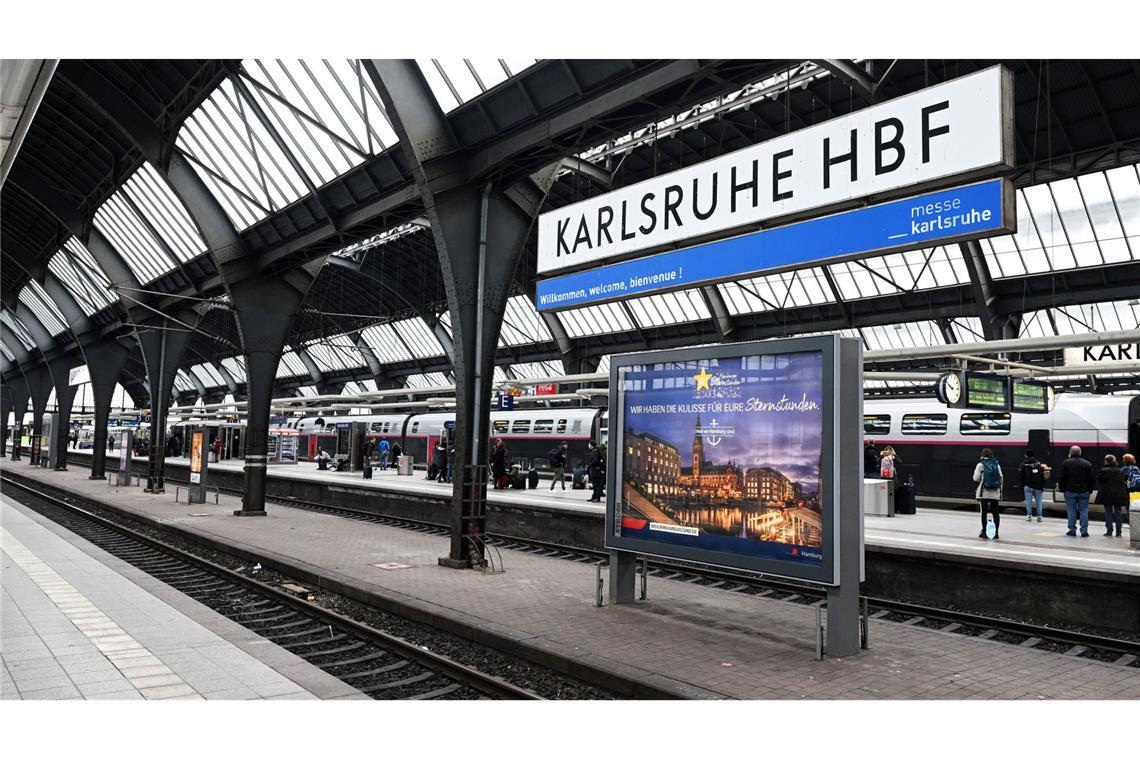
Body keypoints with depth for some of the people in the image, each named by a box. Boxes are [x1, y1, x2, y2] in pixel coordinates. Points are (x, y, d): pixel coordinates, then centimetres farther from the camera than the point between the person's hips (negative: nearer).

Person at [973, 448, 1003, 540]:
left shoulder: (980, 465, -5)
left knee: (984, 511, 2)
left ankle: (984, 532, 5)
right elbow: (1000, 478, 8)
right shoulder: (996, 465, 6)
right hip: (995, 492, 3)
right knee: (995, 512, 6)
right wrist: (1000, 491, 15)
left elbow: (976, 478, -5)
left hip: (984, 491, -3)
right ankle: (996, 533, 6)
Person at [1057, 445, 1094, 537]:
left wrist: (1062, 489, 4)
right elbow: (1091, 479, 5)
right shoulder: (1087, 464, 4)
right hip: (1084, 491, 2)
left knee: (1071, 511, 3)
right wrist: (1090, 490, 12)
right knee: (1084, 511, 5)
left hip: (1070, 491, -2)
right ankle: (1084, 531, 2)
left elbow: (1061, 478, -5)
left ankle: (1072, 530, 5)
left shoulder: (1066, 463, -3)